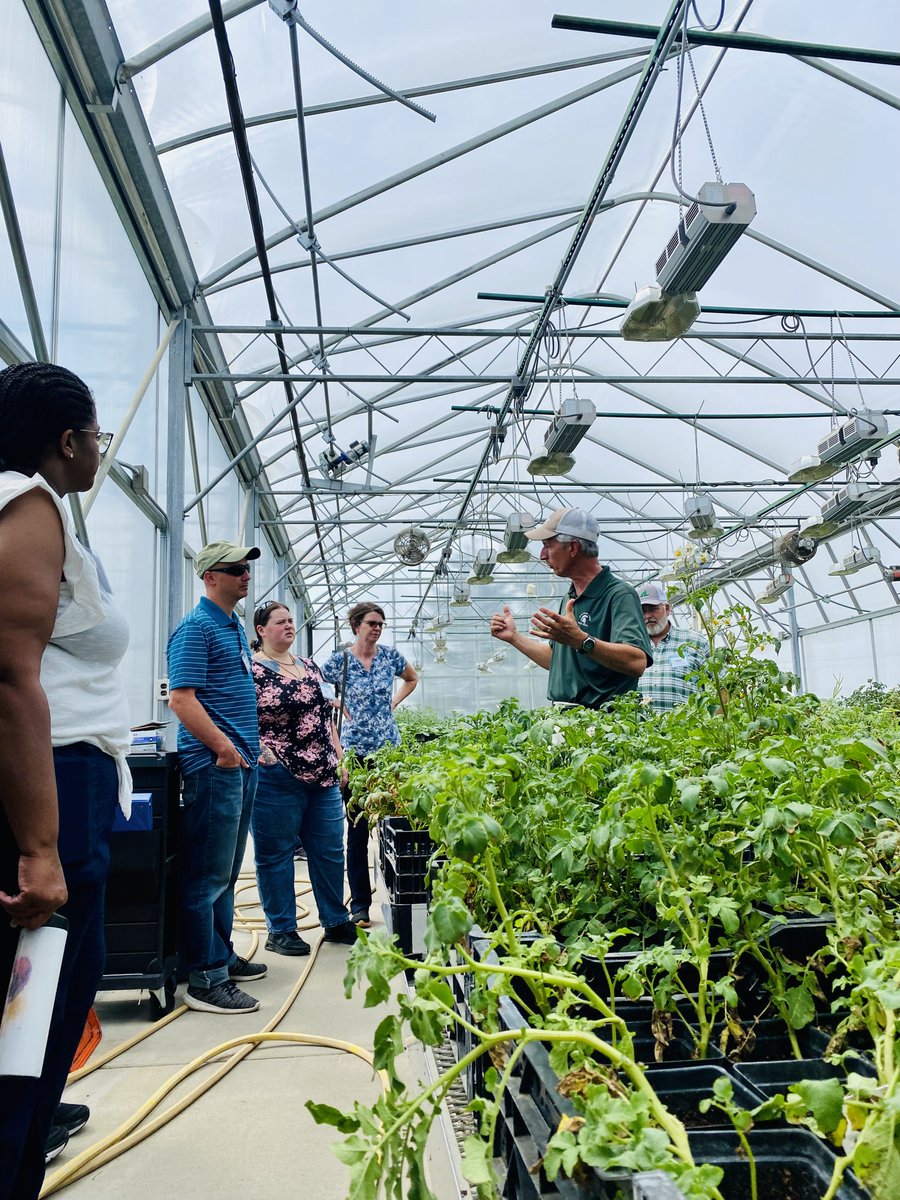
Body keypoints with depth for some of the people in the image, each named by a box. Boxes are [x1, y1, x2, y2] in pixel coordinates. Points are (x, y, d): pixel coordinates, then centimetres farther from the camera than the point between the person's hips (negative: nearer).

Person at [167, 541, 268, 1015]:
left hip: (242, 764, 10)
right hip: (214, 765, -10)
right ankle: (206, 980, 3)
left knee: (226, 871, 17)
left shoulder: (236, 627, 18)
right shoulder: (196, 627, -11)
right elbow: (182, 698, -19)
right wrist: (223, 747, -21)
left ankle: (223, 956, 28)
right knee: (207, 874, -4)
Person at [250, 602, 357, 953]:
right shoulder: (250, 670, -7)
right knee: (276, 853, 4)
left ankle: (336, 922, 25)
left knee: (330, 850, 12)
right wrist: (263, 751, -20)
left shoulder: (310, 667, 15)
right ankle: (280, 930, 17)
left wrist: (338, 756, 15)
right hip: (277, 776, -7)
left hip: (322, 775, 7)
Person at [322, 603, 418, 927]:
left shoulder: (390, 655, 5)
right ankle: (360, 905, 9)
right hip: (355, 752, -3)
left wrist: (393, 703, 11)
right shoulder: (339, 661, -4)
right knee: (357, 830, 1)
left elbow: (412, 679, 24)